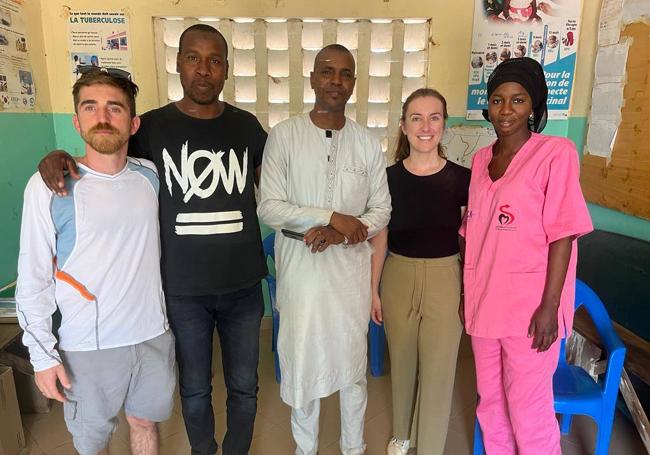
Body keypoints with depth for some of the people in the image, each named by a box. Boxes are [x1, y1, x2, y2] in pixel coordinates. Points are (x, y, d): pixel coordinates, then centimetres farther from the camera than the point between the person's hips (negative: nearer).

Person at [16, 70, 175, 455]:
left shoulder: (150, 176, -2)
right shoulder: (49, 185, -12)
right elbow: (33, 279, -7)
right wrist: (42, 354, -7)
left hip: (152, 336, 3)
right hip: (88, 347, -2)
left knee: (145, 422, 22)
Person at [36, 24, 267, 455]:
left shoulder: (246, 125, 0)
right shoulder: (152, 126, -3)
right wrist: (58, 157, -11)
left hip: (243, 286, 1)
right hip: (183, 289, -1)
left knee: (244, 386, 17)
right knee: (194, 389, 18)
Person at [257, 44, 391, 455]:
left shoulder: (369, 143, 2)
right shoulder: (284, 135, -5)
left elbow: (381, 211, 3)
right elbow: (269, 208, -10)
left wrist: (342, 234, -15)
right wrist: (333, 216, -18)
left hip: (351, 268, 2)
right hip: (300, 268, -1)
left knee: (353, 363, 14)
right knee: (301, 362, 11)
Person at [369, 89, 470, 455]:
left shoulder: (461, 178, -6)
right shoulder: (390, 177, -3)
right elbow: (380, 237, 3)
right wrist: (373, 289, 4)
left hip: (445, 279, -1)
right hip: (399, 277, 2)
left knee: (438, 370, 8)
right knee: (402, 363, 18)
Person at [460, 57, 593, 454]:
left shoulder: (556, 153, -8)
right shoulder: (481, 159, 8)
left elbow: (562, 236, -11)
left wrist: (549, 307, -14)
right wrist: (467, 294, 11)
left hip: (529, 308, -5)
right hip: (484, 304, 5)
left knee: (528, 410, 7)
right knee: (491, 402, 18)